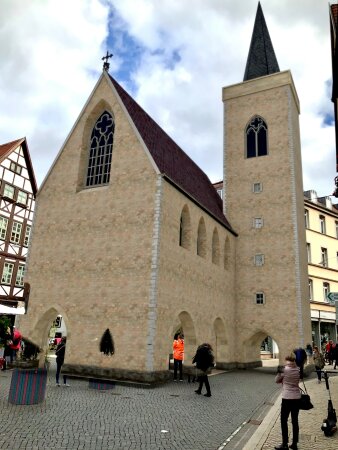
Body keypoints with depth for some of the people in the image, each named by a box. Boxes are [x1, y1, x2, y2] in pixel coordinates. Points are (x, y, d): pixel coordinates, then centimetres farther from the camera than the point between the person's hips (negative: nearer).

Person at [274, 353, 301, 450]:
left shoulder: (284, 370, -11)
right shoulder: (298, 370, 0)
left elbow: (277, 381, -1)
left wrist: (279, 372, 8)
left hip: (287, 398, -5)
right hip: (297, 398, 5)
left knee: (284, 421, 6)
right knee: (295, 421, 13)